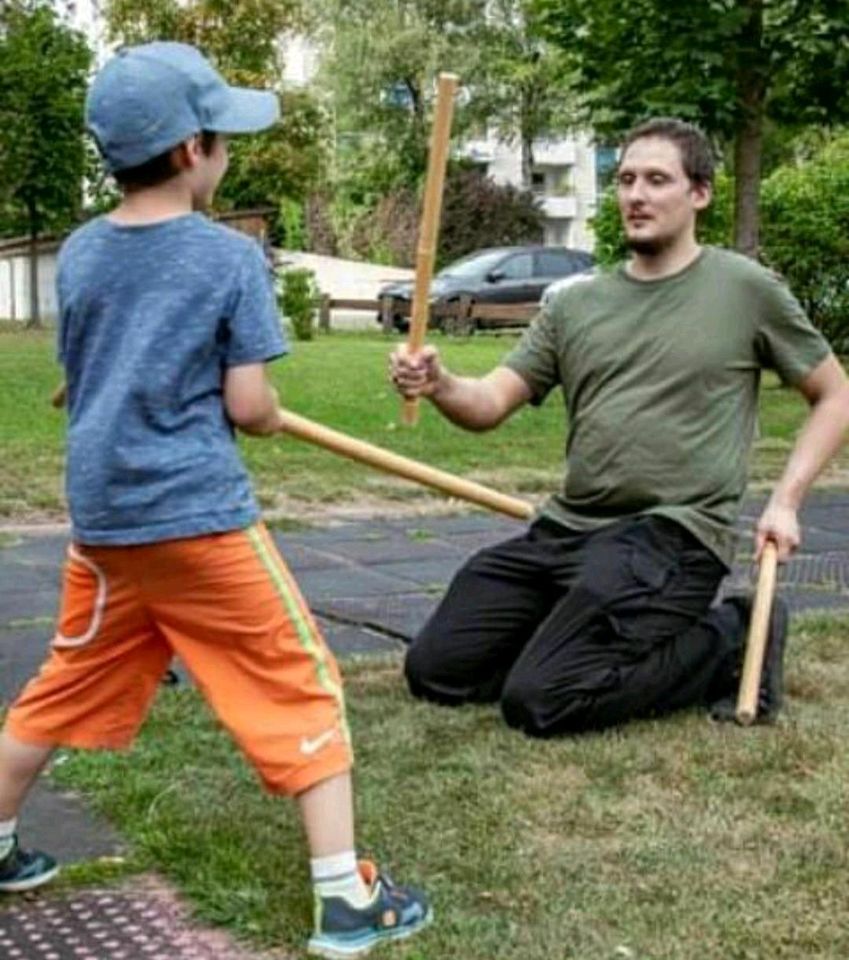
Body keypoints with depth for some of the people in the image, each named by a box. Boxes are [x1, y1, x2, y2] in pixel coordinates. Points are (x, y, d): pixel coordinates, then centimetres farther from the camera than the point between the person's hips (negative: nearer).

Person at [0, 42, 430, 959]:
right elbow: (248, 406, -10)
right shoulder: (231, 256, -9)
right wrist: (271, 416, 11)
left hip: (101, 515, 6)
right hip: (199, 516, -5)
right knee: (302, 691, 4)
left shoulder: (77, 254, 7)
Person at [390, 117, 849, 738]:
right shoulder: (575, 303, 11)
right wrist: (439, 385, -19)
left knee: (540, 703, -21)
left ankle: (729, 642, 0)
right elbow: (491, 404, 4)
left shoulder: (746, 289, 0)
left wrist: (786, 501, -5)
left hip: (674, 535, -6)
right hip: (564, 530, 6)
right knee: (435, 670, 2)